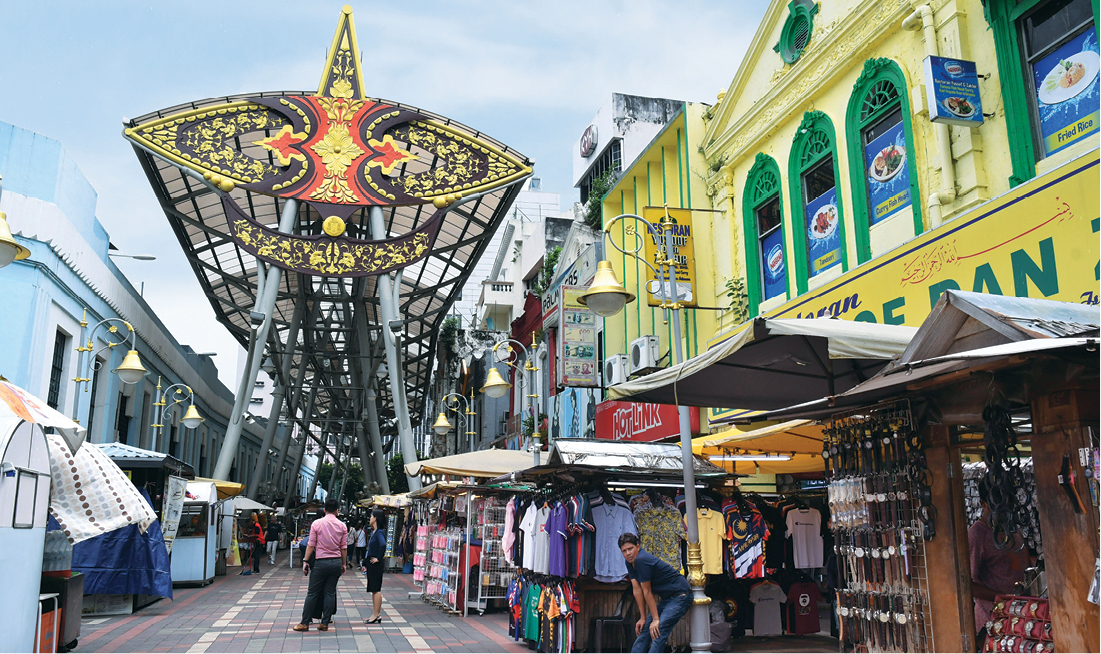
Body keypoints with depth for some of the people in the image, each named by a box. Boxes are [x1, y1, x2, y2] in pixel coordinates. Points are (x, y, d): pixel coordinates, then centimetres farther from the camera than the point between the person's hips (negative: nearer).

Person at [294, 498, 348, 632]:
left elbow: (311, 545, -4)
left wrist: (306, 561, 2)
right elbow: (344, 547, 5)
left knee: (312, 593, 4)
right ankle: (324, 623, 9)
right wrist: (344, 564, 14)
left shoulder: (317, 523, -4)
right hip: (337, 562, 3)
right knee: (330, 593, 8)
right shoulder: (342, 525, 3)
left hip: (321, 562, -3)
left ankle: (305, 623, 8)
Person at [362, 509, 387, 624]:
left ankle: (377, 615, 1)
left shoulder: (380, 532, -15)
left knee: (376, 589, -4)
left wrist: (378, 558, -24)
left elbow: (383, 545, -34)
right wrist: (365, 563, 19)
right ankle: (377, 614, 19)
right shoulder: (373, 531, 14)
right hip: (371, 564, 10)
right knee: (373, 590, 13)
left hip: (375, 564, -10)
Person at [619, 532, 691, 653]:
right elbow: (637, 590, 5)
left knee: (658, 632, -19)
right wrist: (643, 618, 6)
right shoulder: (630, 562, 3)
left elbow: (647, 592, -20)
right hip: (667, 598, 10)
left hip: (680, 596, -10)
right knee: (644, 629, 9)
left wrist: (656, 619, -14)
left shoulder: (641, 560, -25)